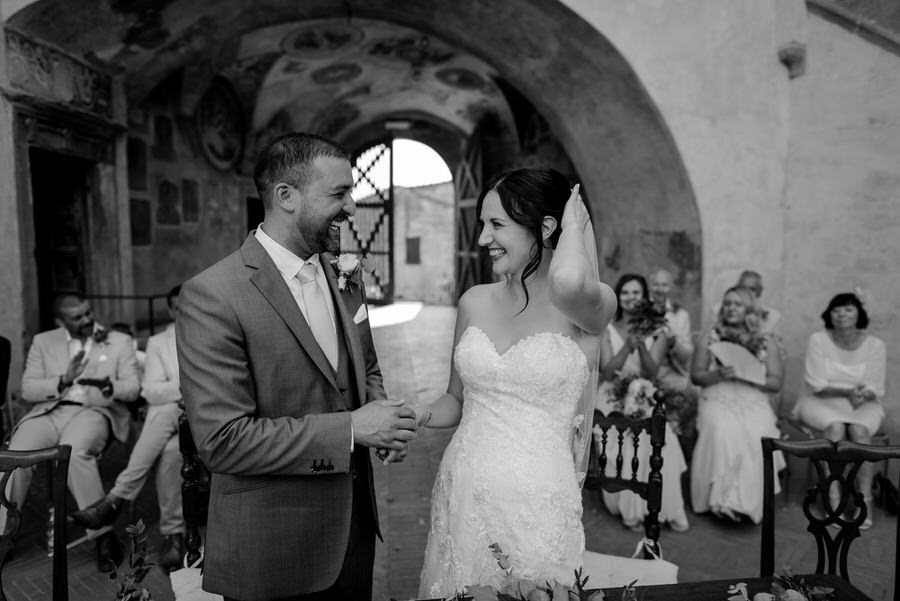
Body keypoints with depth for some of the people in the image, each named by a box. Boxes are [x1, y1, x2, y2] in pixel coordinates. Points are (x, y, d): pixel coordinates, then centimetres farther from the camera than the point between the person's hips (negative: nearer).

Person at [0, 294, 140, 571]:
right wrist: (64, 380, -11)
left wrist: (106, 384, -20)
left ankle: (103, 535, -26)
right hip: (49, 411, 3)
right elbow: (27, 389, 7)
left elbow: (132, 389, 1)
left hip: (94, 410, -3)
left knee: (73, 452, -34)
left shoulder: (119, 341, 9)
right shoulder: (43, 342, 15)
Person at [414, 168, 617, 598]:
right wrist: (417, 414, -6)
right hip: (462, 495, 4)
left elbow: (568, 283, -34)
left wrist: (575, 222, -14)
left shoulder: (592, 307, -8)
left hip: (538, 505, -4)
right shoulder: (476, 302, 4)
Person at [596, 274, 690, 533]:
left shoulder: (656, 331, 5)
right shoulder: (607, 330, 2)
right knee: (626, 442, -26)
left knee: (660, 442, -24)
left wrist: (642, 346, -22)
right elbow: (607, 372, -7)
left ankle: (667, 509, -9)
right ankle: (631, 510, -11)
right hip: (614, 399, -1)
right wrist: (627, 347, -21)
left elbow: (652, 373, -5)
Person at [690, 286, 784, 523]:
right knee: (723, 432, -33)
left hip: (754, 402, 1)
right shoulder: (710, 338, 10)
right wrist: (718, 375, -13)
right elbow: (696, 375, 7)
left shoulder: (765, 341, 11)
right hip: (717, 400, 0)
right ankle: (722, 498, -23)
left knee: (758, 435, -32)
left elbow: (776, 383, 7)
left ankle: (746, 501, -20)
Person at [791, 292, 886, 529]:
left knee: (859, 430, -31)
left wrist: (862, 394, -24)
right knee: (835, 428, -33)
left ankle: (865, 502, -19)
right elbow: (816, 384, -10)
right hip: (822, 402, -1)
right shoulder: (818, 340, -8)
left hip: (863, 404, 1)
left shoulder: (875, 345, -4)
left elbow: (875, 389, -3)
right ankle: (834, 501, -26)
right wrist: (848, 391, -21)